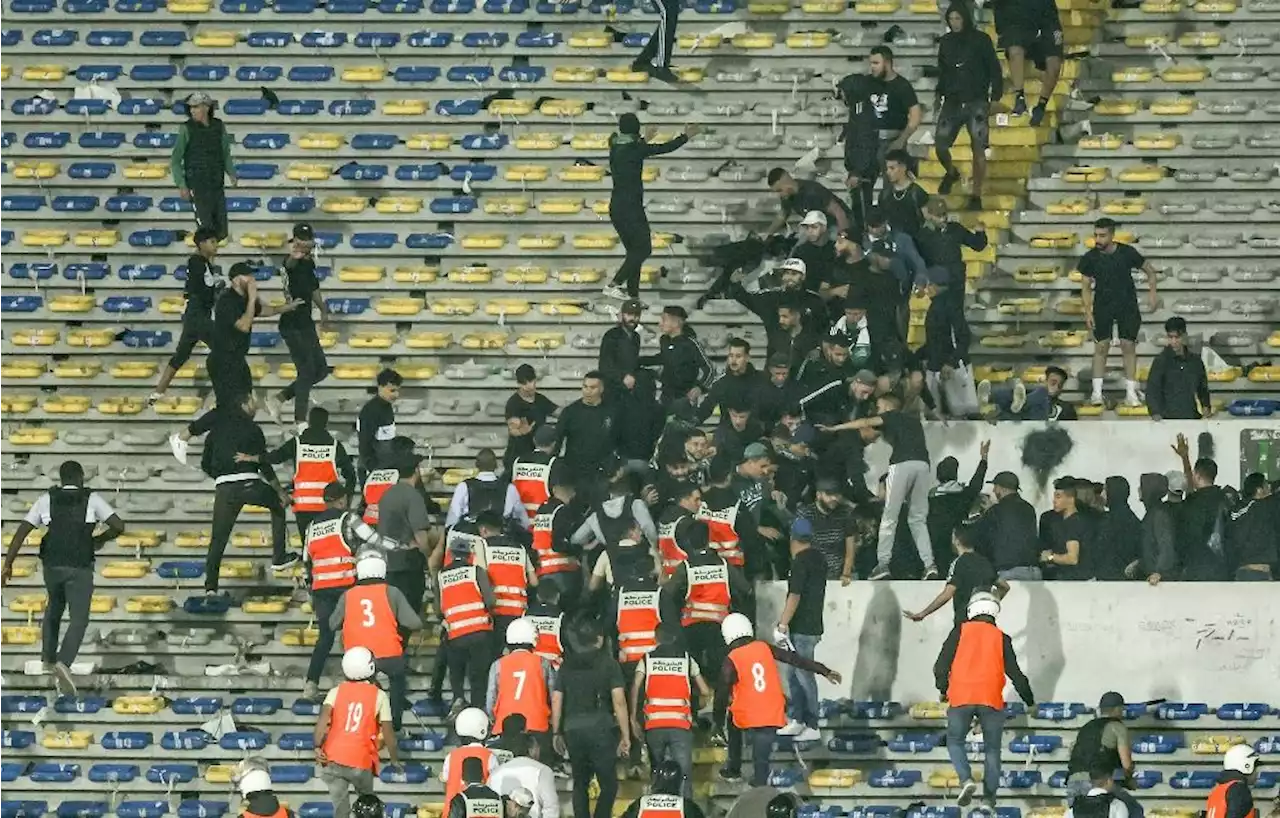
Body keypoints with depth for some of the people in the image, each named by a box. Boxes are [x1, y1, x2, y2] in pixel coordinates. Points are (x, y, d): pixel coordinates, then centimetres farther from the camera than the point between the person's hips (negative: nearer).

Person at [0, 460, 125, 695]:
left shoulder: (46, 499, 7)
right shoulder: (92, 499, 3)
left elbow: (22, 532, 0)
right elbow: (118, 526, -3)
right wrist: (99, 540, 17)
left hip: (51, 565, 3)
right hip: (80, 568, -3)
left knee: (54, 608, 29)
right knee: (79, 619, -3)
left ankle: (48, 658, 30)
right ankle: (63, 663, -25)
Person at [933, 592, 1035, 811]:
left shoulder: (960, 631, 5)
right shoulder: (1000, 638, 6)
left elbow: (941, 665, 3)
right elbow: (1015, 673, 6)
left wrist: (943, 689, 21)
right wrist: (1030, 701, 17)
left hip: (961, 697, 0)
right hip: (991, 699, 0)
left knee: (955, 741, 17)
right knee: (992, 749, 13)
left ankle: (966, 779, -8)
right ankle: (989, 797, 7)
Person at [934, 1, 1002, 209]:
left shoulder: (980, 40, -3)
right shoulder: (946, 42, 9)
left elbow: (994, 69, -1)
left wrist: (995, 97, -7)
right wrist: (939, 95, 12)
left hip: (976, 102, -4)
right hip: (952, 101, 4)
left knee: (978, 148, -9)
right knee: (940, 145, -4)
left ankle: (976, 195, -3)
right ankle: (951, 173, 29)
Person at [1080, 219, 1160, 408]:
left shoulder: (1127, 253, -10)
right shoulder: (1090, 258, -7)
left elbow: (1150, 271, 4)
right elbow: (1086, 286, 2)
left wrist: (1152, 293, -6)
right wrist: (1087, 312, -6)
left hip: (1127, 306, -1)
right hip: (1102, 305, 1)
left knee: (1128, 345, -3)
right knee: (1101, 346, -3)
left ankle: (1131, 392, 3)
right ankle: (1096, 392, 3)